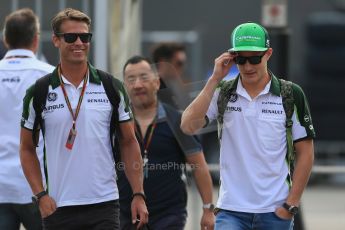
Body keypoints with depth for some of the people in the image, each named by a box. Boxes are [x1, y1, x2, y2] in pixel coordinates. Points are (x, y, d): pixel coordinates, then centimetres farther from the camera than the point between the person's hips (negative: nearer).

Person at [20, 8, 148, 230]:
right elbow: (27, 149, 9)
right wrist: (41, 195, -3)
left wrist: (139, 195, 1)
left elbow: (129, 143, 9)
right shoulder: (38, 93, 2)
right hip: (58, 207, 0)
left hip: (104, 204, 0)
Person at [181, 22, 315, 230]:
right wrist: (215, 79, -10)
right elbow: (188, 126, -10)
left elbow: (305, 152, 2)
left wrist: (291, 205, -5)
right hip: (231, 210, 0)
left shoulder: (291, 95, 0)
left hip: (275, 212, 0)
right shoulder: (221, 94, 5)